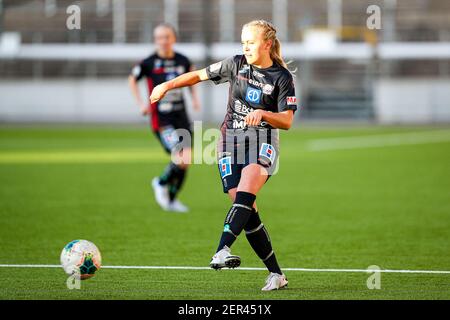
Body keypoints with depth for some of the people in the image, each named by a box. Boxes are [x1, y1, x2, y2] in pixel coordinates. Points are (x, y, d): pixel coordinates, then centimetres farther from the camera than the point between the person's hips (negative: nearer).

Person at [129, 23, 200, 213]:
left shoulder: (183, 61, 3)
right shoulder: (149, 63, -7)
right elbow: (132, 80, 9)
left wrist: (194, 97, 10)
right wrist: (141, 103, -1)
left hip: (181, 117, 5)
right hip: (161, 120, -5)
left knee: (186, 162, 5)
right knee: (182, 160, -18)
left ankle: (171, 199, 25)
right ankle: (161, 183, 11)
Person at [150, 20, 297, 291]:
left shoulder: (282, 77, -1)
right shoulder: (237, 65, 8)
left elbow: (287, 121, -5)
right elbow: (200, 75, 17)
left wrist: (263, 114, -22)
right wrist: (167, 86, 10)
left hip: (263, 140, -3)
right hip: (231, 139, 3)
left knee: (245, 193, -30)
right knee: (247, 210, -8)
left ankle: (222, 250, -46)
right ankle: (276, 274, -1)